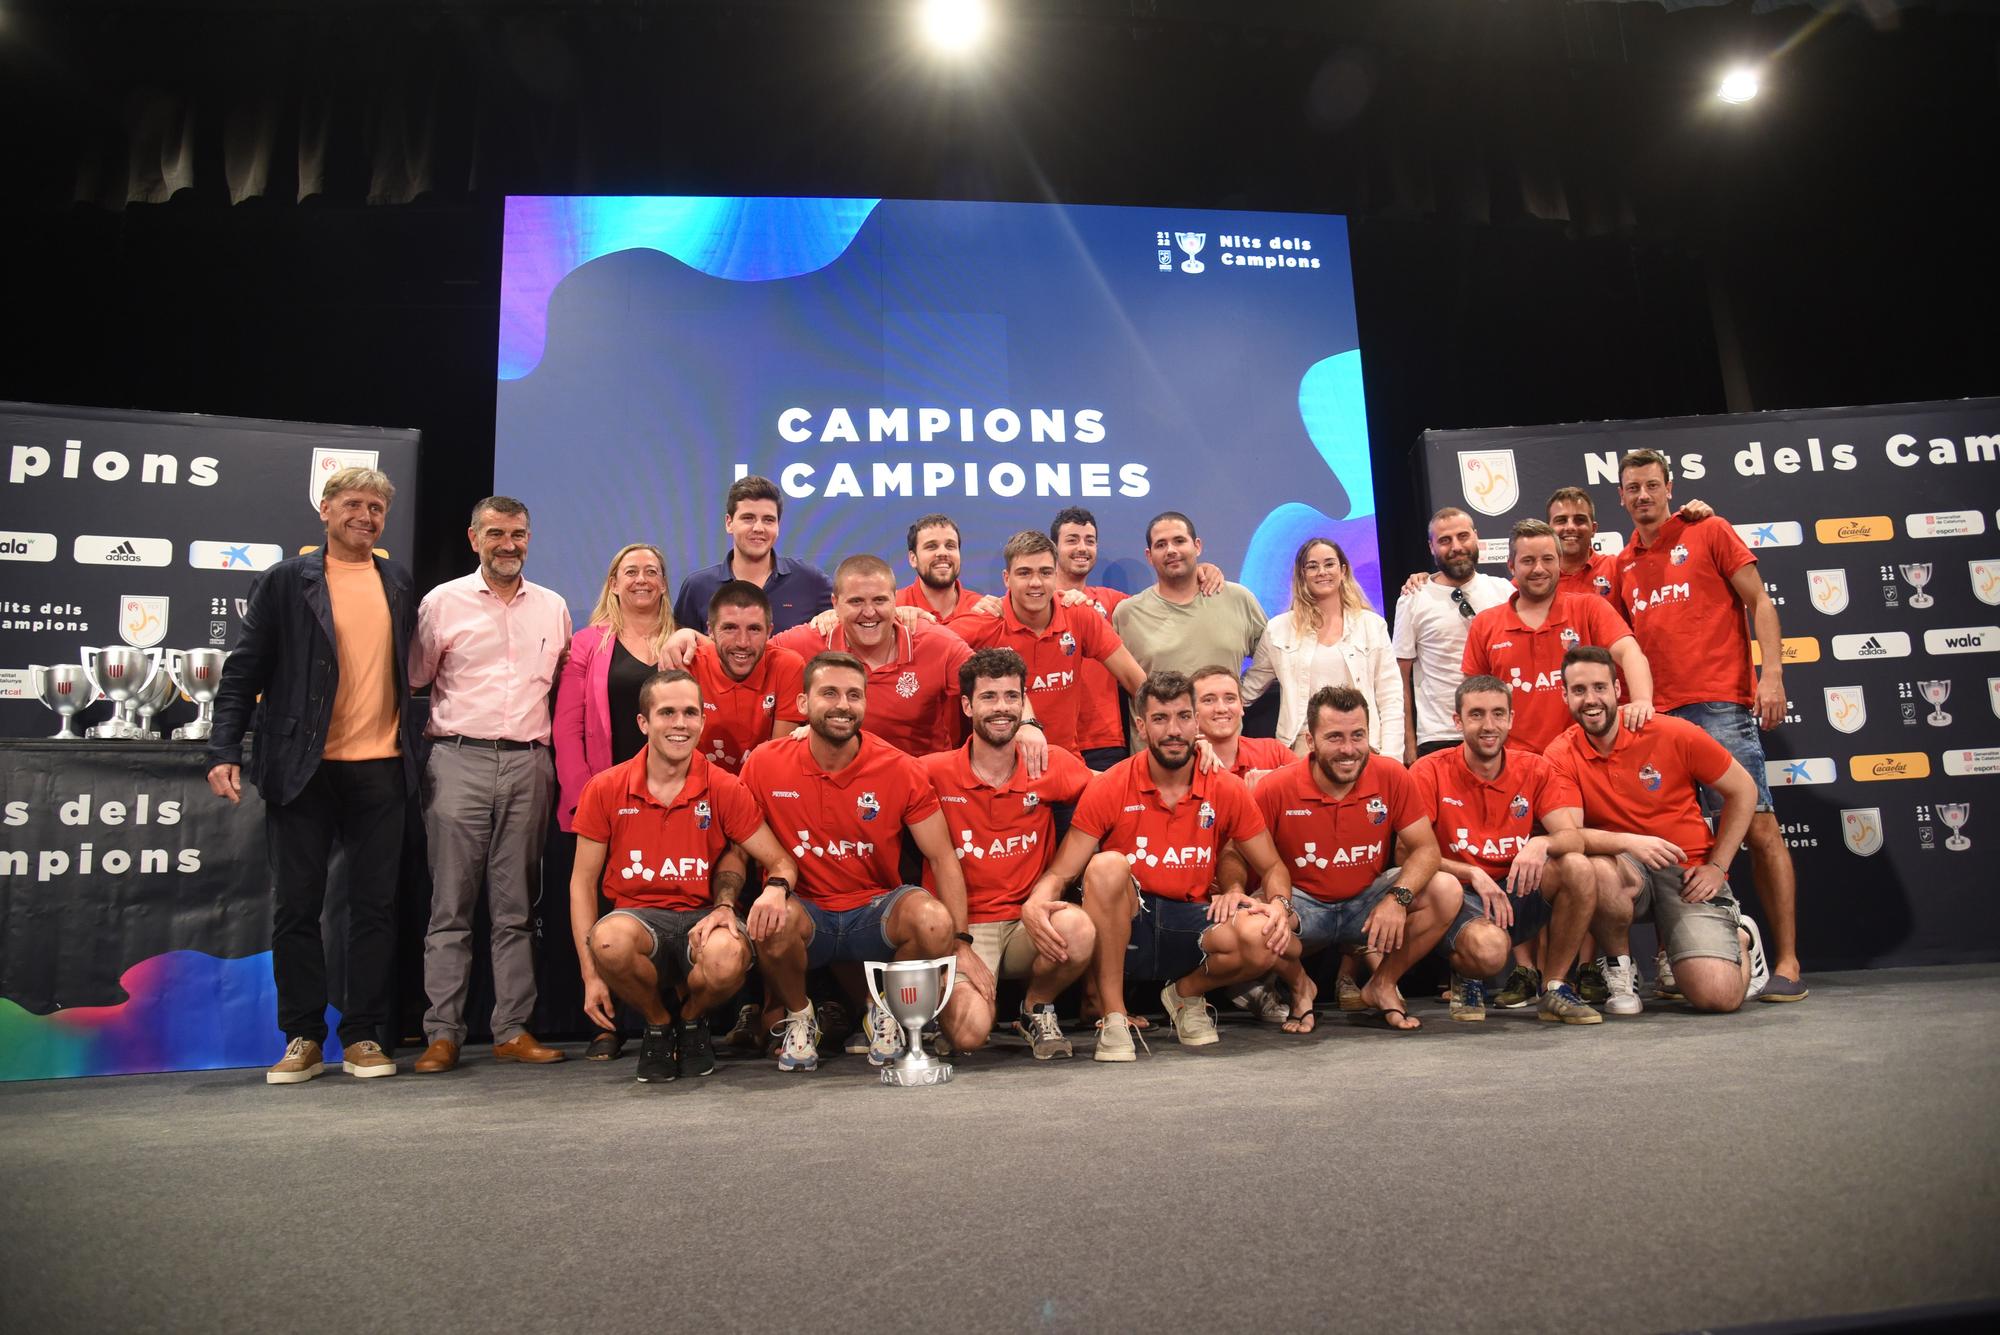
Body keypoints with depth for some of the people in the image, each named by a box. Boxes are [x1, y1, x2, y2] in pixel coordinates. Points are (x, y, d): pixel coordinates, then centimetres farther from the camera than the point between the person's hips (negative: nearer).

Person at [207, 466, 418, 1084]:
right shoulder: (287, 580, 3)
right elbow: (244, 669, 1)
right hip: (303, 767, -2)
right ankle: (303, 1038, 17)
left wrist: (417, 742, 7)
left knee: (375, 906, 4)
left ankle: (362, 1037, 13)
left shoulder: (398, 582, 12)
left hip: (381, 766, 2)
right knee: (296, 906, 5)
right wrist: (224, 751, -7)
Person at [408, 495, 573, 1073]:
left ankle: (513, 1030, 9)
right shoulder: (443, 601, 6)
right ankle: (443, 1034, 4)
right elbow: (414, 682, 9)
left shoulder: (553, 607, 13)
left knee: (517, 907, 5)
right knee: (451, 906, -1)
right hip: (460, 764, -2)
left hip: (528, 765, 2)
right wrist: (443, 730, 2)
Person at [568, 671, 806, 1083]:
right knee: (609, 939, -35)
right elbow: (582, 883, 4)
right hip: (638, 915, 1)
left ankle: (692, 1020, 5)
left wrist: (775, 888, -25)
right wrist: (591, 975, -3)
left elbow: (781, 861, 1)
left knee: (727, 957, -36)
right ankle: (658, 1025, 0)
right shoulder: (605, 790, -1)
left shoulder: (725, 789, -2)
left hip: (703, 916, -1)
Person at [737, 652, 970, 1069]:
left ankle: (886, 1010, 4)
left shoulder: (902, 771, -8)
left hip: (875, 913, 0)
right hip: (804, 913, 0)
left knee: (934, 921, -31)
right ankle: (799, 1017, 1)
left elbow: (942, 858, -5)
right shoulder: (765, 765, -5)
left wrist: (961, 941, -14)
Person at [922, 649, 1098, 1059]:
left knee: (1078, 930, -30)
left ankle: (1037, 1009, 2)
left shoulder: (1051, 765, 0)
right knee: (969, 1033, -24)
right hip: (964, 928, -2)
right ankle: (957, 993, 14)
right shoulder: (935, 772, -6)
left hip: (1030, 922, 2)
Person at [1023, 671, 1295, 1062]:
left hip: (1192, 921, 2)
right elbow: (1059, 874, -9)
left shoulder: (1226, 790, -2)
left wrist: (1278, 903, -16)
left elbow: (1272, 868, 8)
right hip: (1125, 925, -1)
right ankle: (1113, 1018, -20)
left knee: (1262, 938, -28)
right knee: (1106, 865, -32)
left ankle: (1187, 993, 7)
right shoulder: (1110, 788, -7)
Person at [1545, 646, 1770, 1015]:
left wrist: (1717, 866, -1)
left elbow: (1742, 790, 3)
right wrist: (1628, 841, -34)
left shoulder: (1672, 734, -9)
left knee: (1718, 996, -18)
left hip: (1687, 871, 0)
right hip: (1625, 870, 1)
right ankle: (1619, 968, -6)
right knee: (1599, 870, -37)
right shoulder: (1561, 756, -8)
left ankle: (1739, 939, 21)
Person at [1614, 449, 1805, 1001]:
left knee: (1759, 825, -6)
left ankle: (1787, 961, -2)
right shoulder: (1623, 564, 17)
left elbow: (1759, 602, 2)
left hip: (1720, 703, -4)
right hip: (1657, 713, 5)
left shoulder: (1708, 532, 6)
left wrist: (1773, 673, -8)